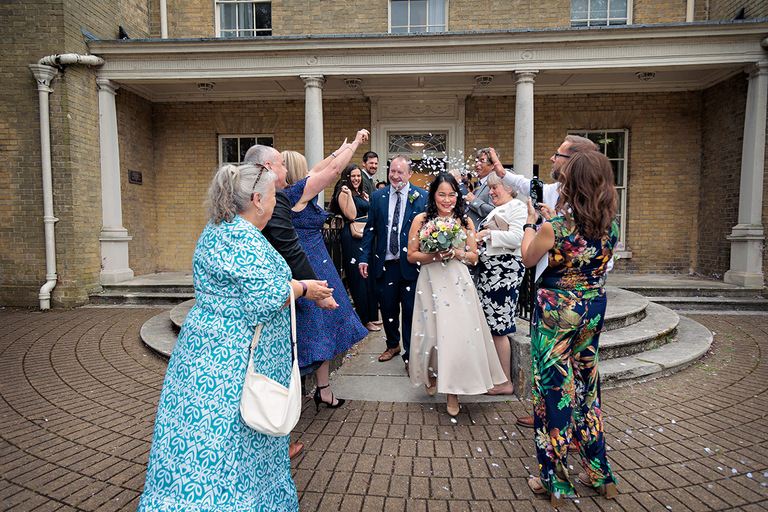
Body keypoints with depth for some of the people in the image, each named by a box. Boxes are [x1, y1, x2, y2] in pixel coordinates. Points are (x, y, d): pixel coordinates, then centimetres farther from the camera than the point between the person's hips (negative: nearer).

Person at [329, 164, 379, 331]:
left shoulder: (361, 193, 18)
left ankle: (369, 315, 26)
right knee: (359, 277, -3)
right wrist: (349, 194, -19)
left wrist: (367, 199, 16)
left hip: (366, 235, 9)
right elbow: (351, 216, -19)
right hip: (353, 237, -9)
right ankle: (364, 319, 6)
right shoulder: (343, 193, -8)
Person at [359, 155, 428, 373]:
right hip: (384, 264, 3)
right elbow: (370, 229, 8)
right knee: (387, 307, 14)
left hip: (411, 263, -3)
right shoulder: (377, 197, 7)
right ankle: (393, 345, 38)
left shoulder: (422, 197, -1)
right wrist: (364, 257, 2)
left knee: (410, 310, 3)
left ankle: (410, 355, 20)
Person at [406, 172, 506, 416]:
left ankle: (453, 390, 10)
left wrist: (456, 253, -11)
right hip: (430, 283, -1)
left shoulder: (465, 221, 6)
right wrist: (434, 256, -15)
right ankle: (431, 375, 35)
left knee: (458, 333, -5)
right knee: (432, 331, 4)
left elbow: (474, 257, 9)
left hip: (458, 283, 1)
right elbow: (411, 255, 2)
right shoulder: (421, 220, 2)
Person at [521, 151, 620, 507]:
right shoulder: (610, 226, -3)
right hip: (593, 312, 6)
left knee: (554, 388, 7)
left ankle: (554, 479, 23)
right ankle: (599, 473, 34)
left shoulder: (553, 227, -20)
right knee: (586, 387, 20)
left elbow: (528, 259, -3)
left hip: (556, 312, -5)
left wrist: (531, 223, 10)